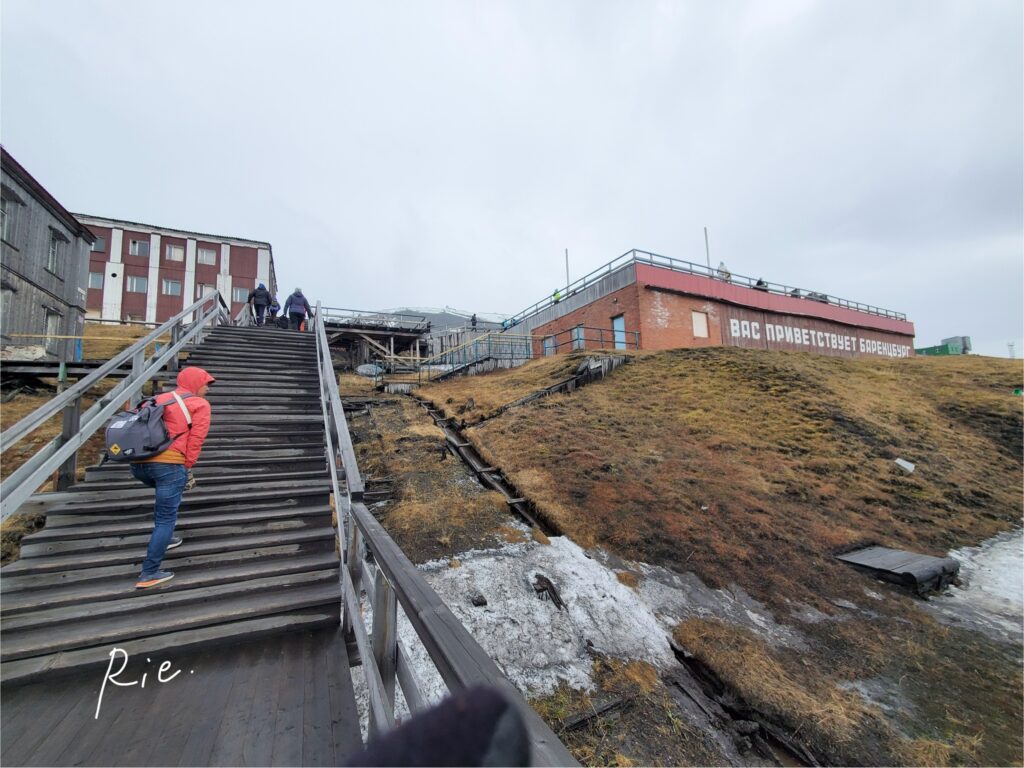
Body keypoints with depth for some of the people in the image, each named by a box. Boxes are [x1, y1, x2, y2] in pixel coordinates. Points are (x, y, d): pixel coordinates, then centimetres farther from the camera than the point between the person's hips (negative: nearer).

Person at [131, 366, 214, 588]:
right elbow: (195, 441, -3)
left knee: (166, 496, 35)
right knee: (166, 518, 4)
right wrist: (187, 468, 7)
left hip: (138, 463, 7)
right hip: (168, 464, -7)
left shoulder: (158, 399, 22)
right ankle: (149, 574, 8)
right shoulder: (200, 404, 3)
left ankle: (162, 539, 38)